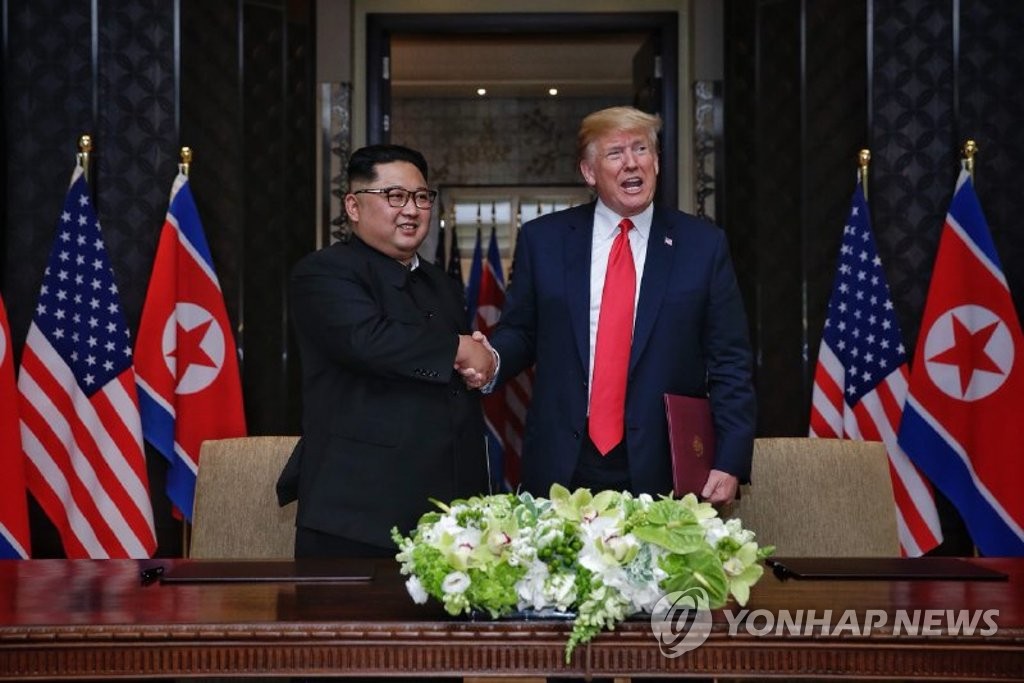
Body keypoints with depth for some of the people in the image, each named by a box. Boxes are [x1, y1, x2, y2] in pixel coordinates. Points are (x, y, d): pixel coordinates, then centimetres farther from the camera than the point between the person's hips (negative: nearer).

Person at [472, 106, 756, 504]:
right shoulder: (543, 239, 5)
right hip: (561, 469, 1)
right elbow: (519, 332, 13)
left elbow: (729, 365, 2)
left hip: (660, 472, -1)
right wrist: (492, 360, -11)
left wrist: (730, 464, -6)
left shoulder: (703, 245, 3)